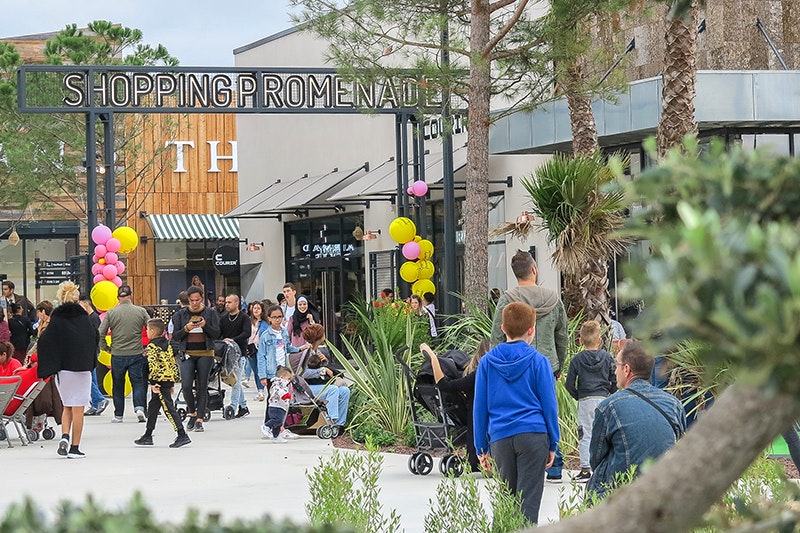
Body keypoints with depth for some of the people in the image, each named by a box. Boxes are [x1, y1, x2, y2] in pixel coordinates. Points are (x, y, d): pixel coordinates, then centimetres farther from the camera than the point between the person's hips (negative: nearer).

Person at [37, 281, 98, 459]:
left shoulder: (57, 319, -5)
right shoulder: (83, 317, -1)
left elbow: (44, 342, -12)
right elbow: (94, 336, 8)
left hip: (62, 368, 0)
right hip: (82, 368, 0)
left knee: (67, 406, 17)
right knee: (78, 409, 4)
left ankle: (64, 436, -4)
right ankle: (75, 448, 2)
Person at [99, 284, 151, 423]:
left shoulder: (111, 313, -3)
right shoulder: (141, 311, -2)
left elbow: (100, 334, -6)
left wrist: (106, 348, 8)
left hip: (117, 355, 0)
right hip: (137, 354, 0)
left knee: (118, 386, 11)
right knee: (138, 383, 7)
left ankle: (118, 415, 15)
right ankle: (139, 407, -13)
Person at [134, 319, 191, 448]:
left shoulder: (151, 347, -11)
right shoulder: (167, 344, 14)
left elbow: (152, 365, -20)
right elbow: (174, 362, 16)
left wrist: (152, 383, -19)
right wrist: (173, 382, 21)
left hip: (160, 380, -9)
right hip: (170, 379, 9)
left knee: (168, 408, -9)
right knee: (153, 407, 18)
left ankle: (182, 436, -14)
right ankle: (147, 436, 25)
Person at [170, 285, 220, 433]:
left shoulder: (211, 313, 4)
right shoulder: (181, 314, 6)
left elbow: (216, 334, -1)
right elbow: (175, 336, 3)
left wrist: (205, 326, -18)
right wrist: (186, 328, -15)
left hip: (205, 353, 0)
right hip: (187, 354, 0)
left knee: (202, 387, 0)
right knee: (186, 386, -12)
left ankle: (199, 420, 3)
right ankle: (192, 413, 12)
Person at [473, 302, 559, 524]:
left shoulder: (487, 362, 7)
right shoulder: (538, 361, 0)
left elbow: (480, 408, 9)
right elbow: (549, 405, 2)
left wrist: (481, 447, 15)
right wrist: (552, 444, 10)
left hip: (500, 438, 2)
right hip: (534, 435, -2)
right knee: (528, 499, -3)